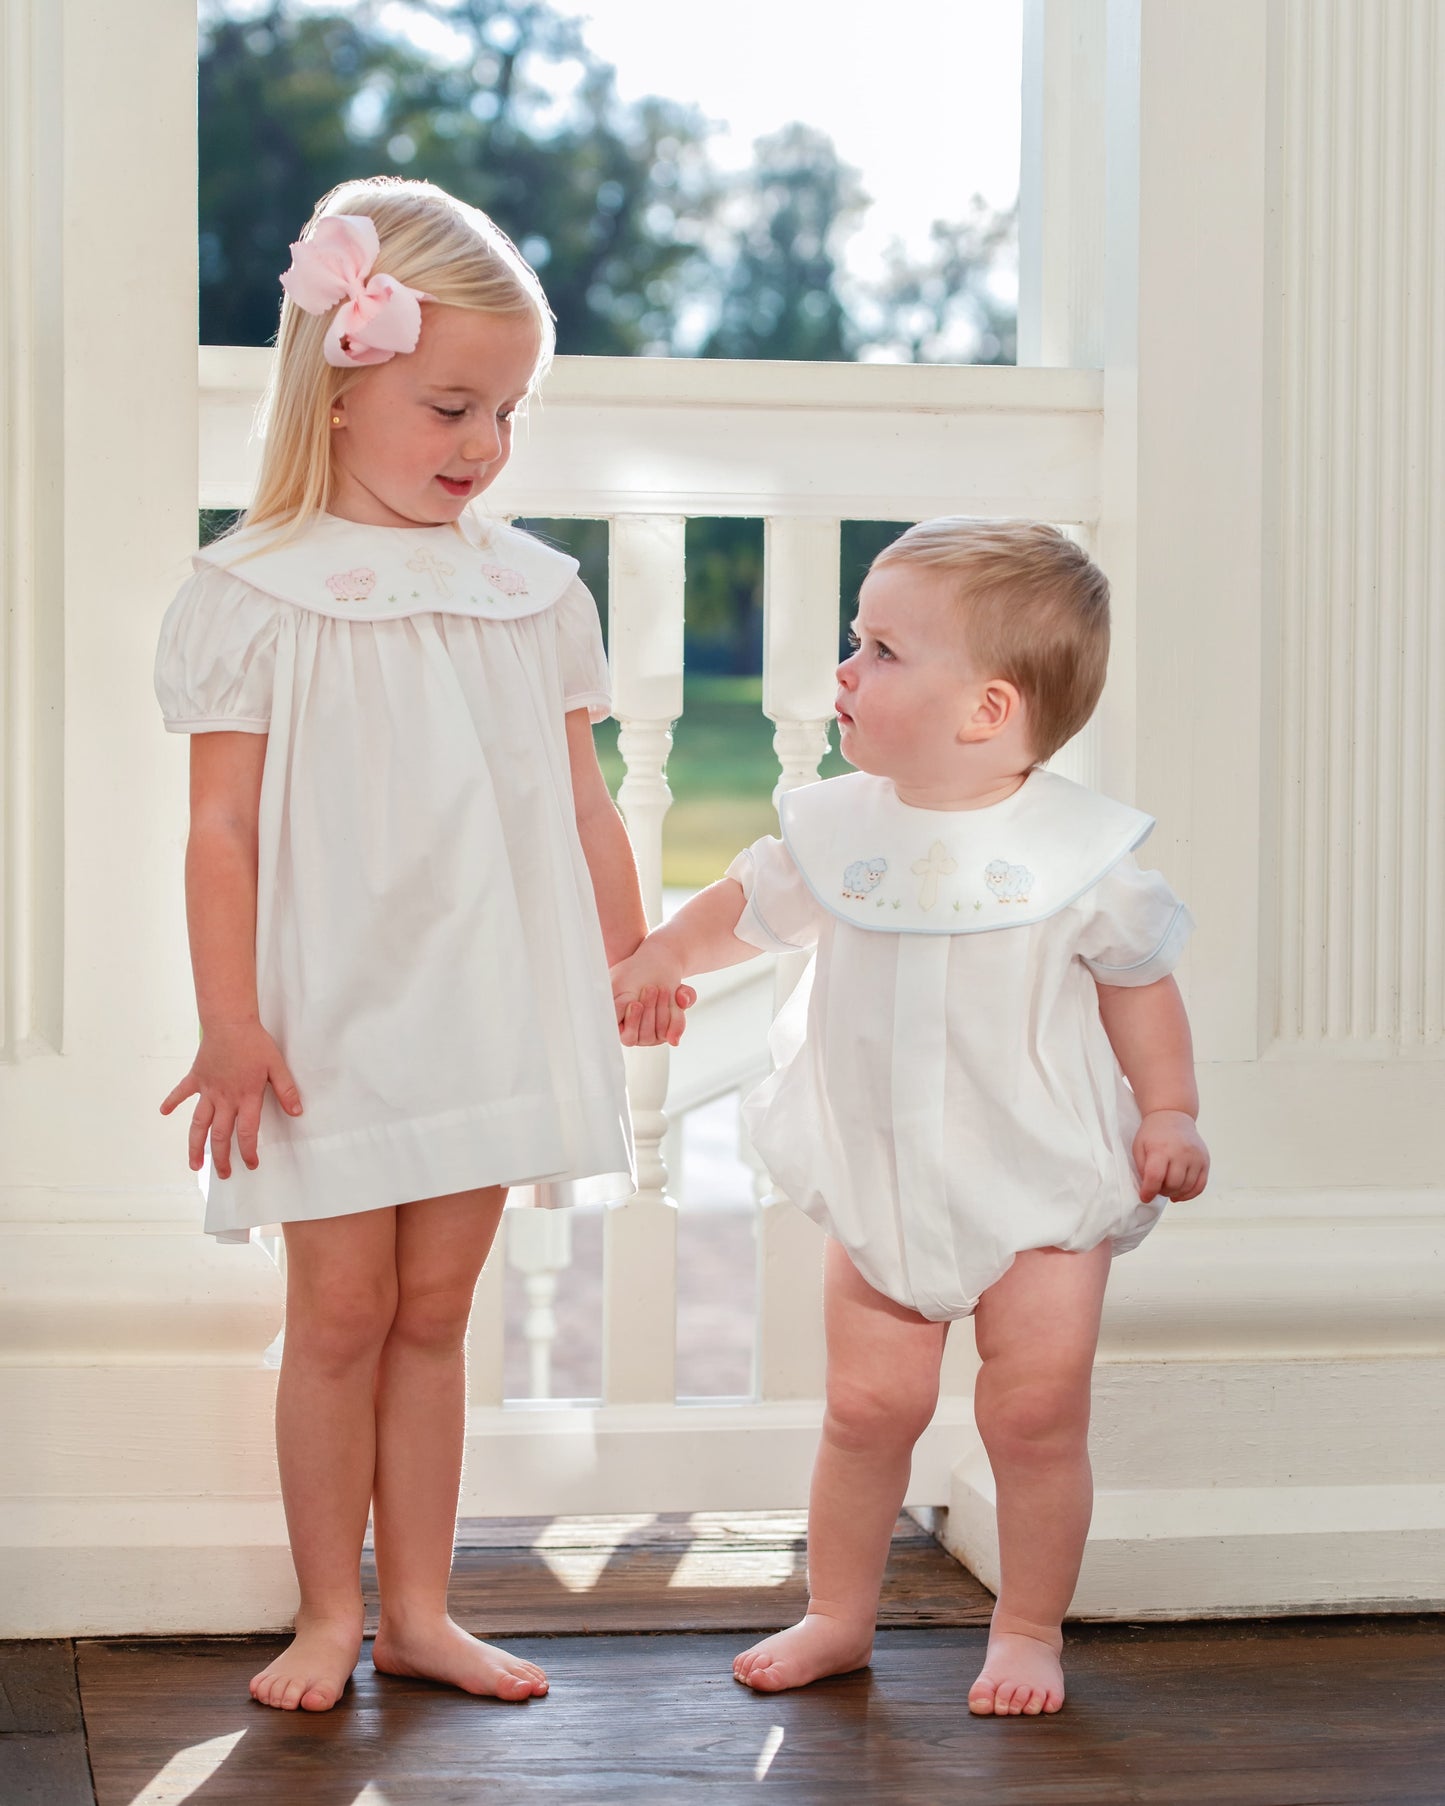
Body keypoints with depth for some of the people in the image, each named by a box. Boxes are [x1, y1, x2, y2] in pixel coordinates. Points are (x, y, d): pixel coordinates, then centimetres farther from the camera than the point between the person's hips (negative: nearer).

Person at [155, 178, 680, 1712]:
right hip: (333, 1016, -3)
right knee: (340, 1311, 3)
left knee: (434, 1309, 10)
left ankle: (416, 1610, 20)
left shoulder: (533, 592, 7)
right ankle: (329, 1615, 17)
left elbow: (580, 807, 12)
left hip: (493, 1009, 4)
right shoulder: (257, 595, -6)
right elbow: (222, 827, -7)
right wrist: (230, 1025, -11)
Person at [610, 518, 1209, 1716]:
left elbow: (1139, 982, -1)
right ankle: (838, 1615, 23)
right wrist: (659, 960, 26)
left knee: (1037, 1416, -1)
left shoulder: (1080, 850, -12)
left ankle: (1029, 1630, 17)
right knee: (868, 1407, 6)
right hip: (880, 1190, 3)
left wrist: (1169, 1114, -7)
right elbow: (753, 903, 18)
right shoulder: (839, 828, -2)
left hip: (1042, 1186, -3)